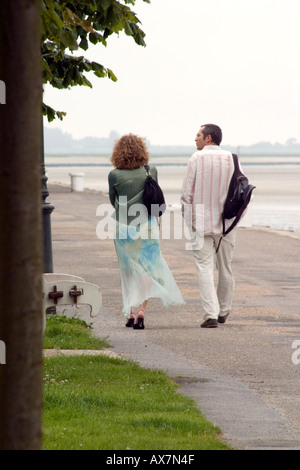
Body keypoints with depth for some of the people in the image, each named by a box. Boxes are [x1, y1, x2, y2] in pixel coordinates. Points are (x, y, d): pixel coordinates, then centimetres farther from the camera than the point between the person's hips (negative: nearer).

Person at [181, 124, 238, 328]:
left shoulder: (197, 158, -5)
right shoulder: (231, 159, 2)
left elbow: (187, 192, -5)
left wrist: (189, 219, 4)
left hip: (202, 222, -3)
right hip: (227, 224, 3)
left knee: (205, 269, -4)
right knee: (225, 269, 15)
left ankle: (211, 314, -15)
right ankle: (224, 311, 26)